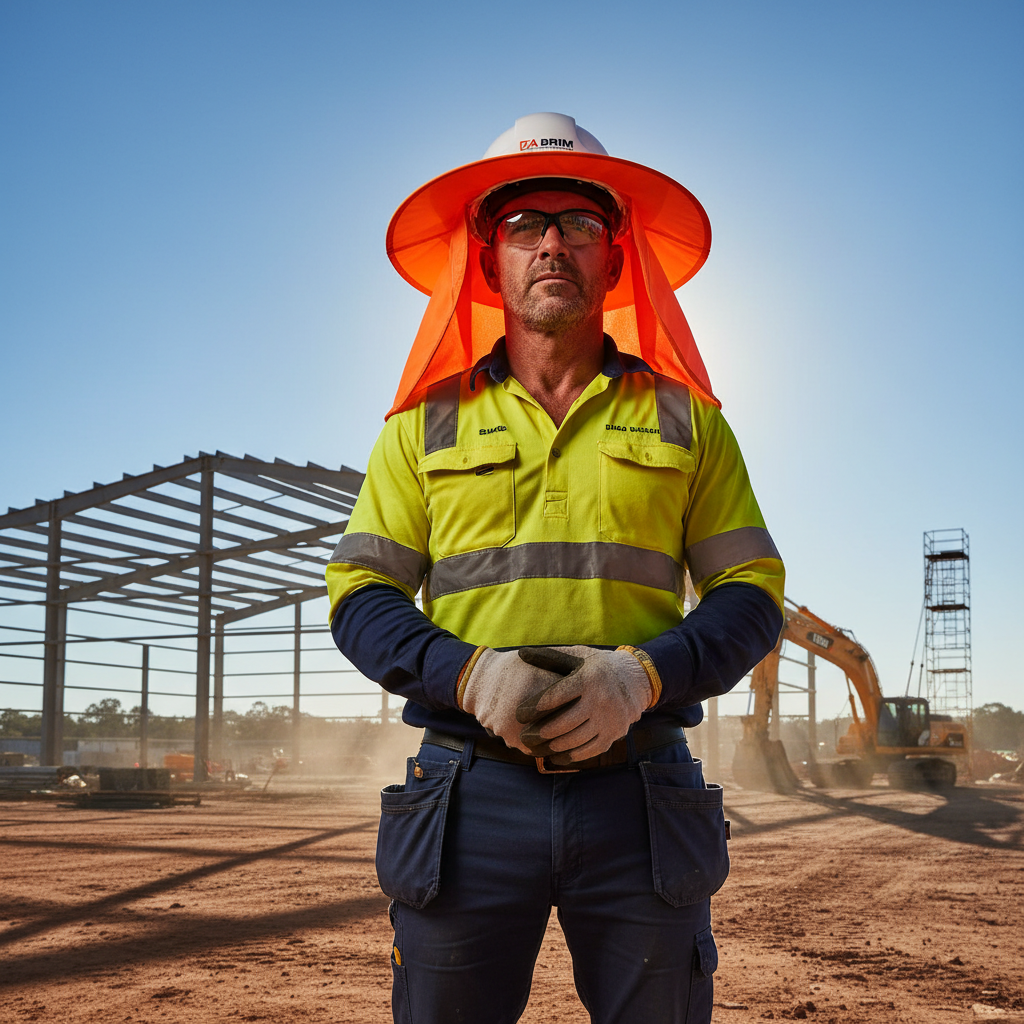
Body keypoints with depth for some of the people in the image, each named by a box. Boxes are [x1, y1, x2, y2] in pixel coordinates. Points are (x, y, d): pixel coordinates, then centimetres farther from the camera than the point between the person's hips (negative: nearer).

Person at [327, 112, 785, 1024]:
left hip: (641, 795, 1)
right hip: (470, 795, 0)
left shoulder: (685, 420, 10)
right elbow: (360, 596, 6)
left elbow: (751, 596, 7)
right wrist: (468, 673, -13)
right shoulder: (426, 425, 10)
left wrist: (645, 674, -12)